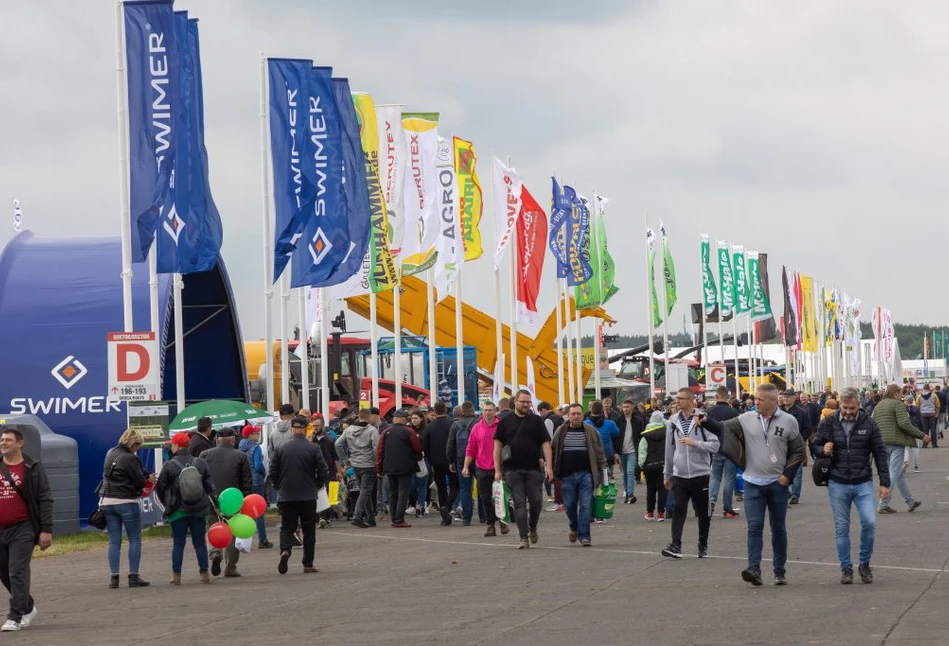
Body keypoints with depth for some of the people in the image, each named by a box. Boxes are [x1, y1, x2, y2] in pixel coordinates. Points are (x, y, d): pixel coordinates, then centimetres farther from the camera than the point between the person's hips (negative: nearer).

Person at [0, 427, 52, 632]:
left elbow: (45, 500, -4)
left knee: (17, 573, -9)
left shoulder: (32, 469, -2)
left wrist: (46, 530, -11)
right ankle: (28, 608, 30)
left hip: (22, 530, -5)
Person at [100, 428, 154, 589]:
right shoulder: (130, 458, -16)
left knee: (114, 541, 8)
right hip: (126, 502, -7)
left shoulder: (110, 453, 9)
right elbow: (139, 482, -11)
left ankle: (114, 577, 4)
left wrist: (147, 476, 9)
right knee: (135, 539, 3)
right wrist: (147, 480, 10)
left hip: (107, 502, 7)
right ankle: (133, 576, 0)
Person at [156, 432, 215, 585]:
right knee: (200, 543, 9)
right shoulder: (201, 463, 4)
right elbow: (211, 486, 3)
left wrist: (167, 504, 17)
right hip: (199, 509, 3)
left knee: (178, 543, 3)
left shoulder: (169, 465, -6)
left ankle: (176, 575, 2)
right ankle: (204, 574, 8)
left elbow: (160, 488, 1)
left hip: (178, 510, -3)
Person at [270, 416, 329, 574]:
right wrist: (316, 486, 13)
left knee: (287, 527, 11)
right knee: (309, 530, 8)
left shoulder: (280, 448, -2)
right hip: (308, 496, -1)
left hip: (286, 496, 1)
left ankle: (285, 550, -17)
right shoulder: (313, 448, -6)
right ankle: (308, 565, 9)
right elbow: (324, 473, -7)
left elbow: (273, 473, 0)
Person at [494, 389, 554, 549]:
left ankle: (533, 527, 28)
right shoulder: (505, 422, 6)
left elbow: (545, 444, 3)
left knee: (536, 502, 1)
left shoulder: (536, 421, 6)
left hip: (533, 470, 1)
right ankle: (524, 538, -1)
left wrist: (549, 467, -7)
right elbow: (498, 445, 6)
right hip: (513, 470, -1)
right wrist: (497, 469, -1)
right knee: (519, 503, -3)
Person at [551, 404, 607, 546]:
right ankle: (574, 528, 33)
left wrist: (602, 469, 3)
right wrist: (554, 473, 7)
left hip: (586, 474, -1)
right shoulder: (561, 432, 6)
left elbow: (599, 453, 7)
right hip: (568, 475, 1)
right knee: (569, 505, 7)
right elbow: (553, 451, 10)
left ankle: (584, 535, -2)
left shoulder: (591, 432, 4)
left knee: (586, 506, -6)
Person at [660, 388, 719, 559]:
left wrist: (695, 443, -23)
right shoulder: (673, 422, 8)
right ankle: (676, 545, -16)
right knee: (679, 509, -10)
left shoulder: (703, 419, -5)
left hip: (700, 473, -2)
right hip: (679, 475, 2)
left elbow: (714, 445, -10)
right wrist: (667, 474, 17)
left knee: (703, 512, 8)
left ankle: (703, 545, 21)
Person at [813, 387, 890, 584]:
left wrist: (884, 482, 1)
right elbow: (815, 445, 11)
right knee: (841, 528, 5)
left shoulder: (869, 424, 0)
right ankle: (846, 568, 16)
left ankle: (864, 564, 7)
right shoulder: (828, 424, 1)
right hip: (838, 484, 1)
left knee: (869, 523, -12)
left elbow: (880, 453, 4)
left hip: (863, 483, -1)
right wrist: (823, 450, -13)